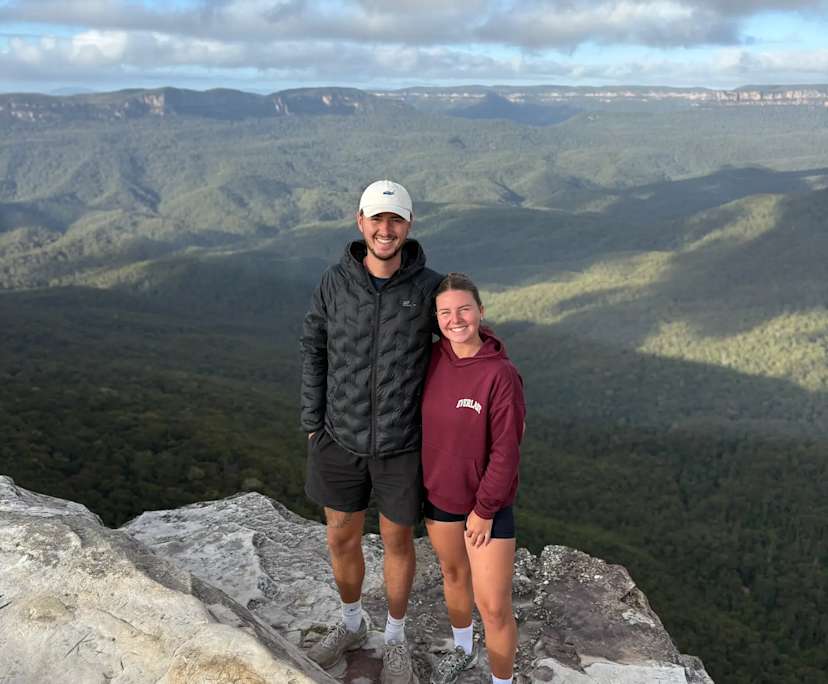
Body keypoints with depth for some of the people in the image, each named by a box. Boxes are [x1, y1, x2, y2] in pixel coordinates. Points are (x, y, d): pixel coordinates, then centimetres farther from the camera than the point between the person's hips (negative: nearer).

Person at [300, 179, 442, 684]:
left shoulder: (429, 287, -13)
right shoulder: (335, 283, -8)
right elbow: (315, 353, 3)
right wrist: (313, 425, 3)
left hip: (401, 444, -2)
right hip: (341, 439, 2)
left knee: (397, 541, 15)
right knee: (342, 538, 17)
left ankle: (396, 638, 40)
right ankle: (352, 625, 45)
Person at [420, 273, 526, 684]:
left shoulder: (502, 374, -25)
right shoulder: (433, 357, -9)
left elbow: (506, 451, -20)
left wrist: (484, 510, -14)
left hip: (487, 502, -5)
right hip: (438, 492, 5)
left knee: (494, 607, 1)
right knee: (453, 573, 26)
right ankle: (463, 651, 52)